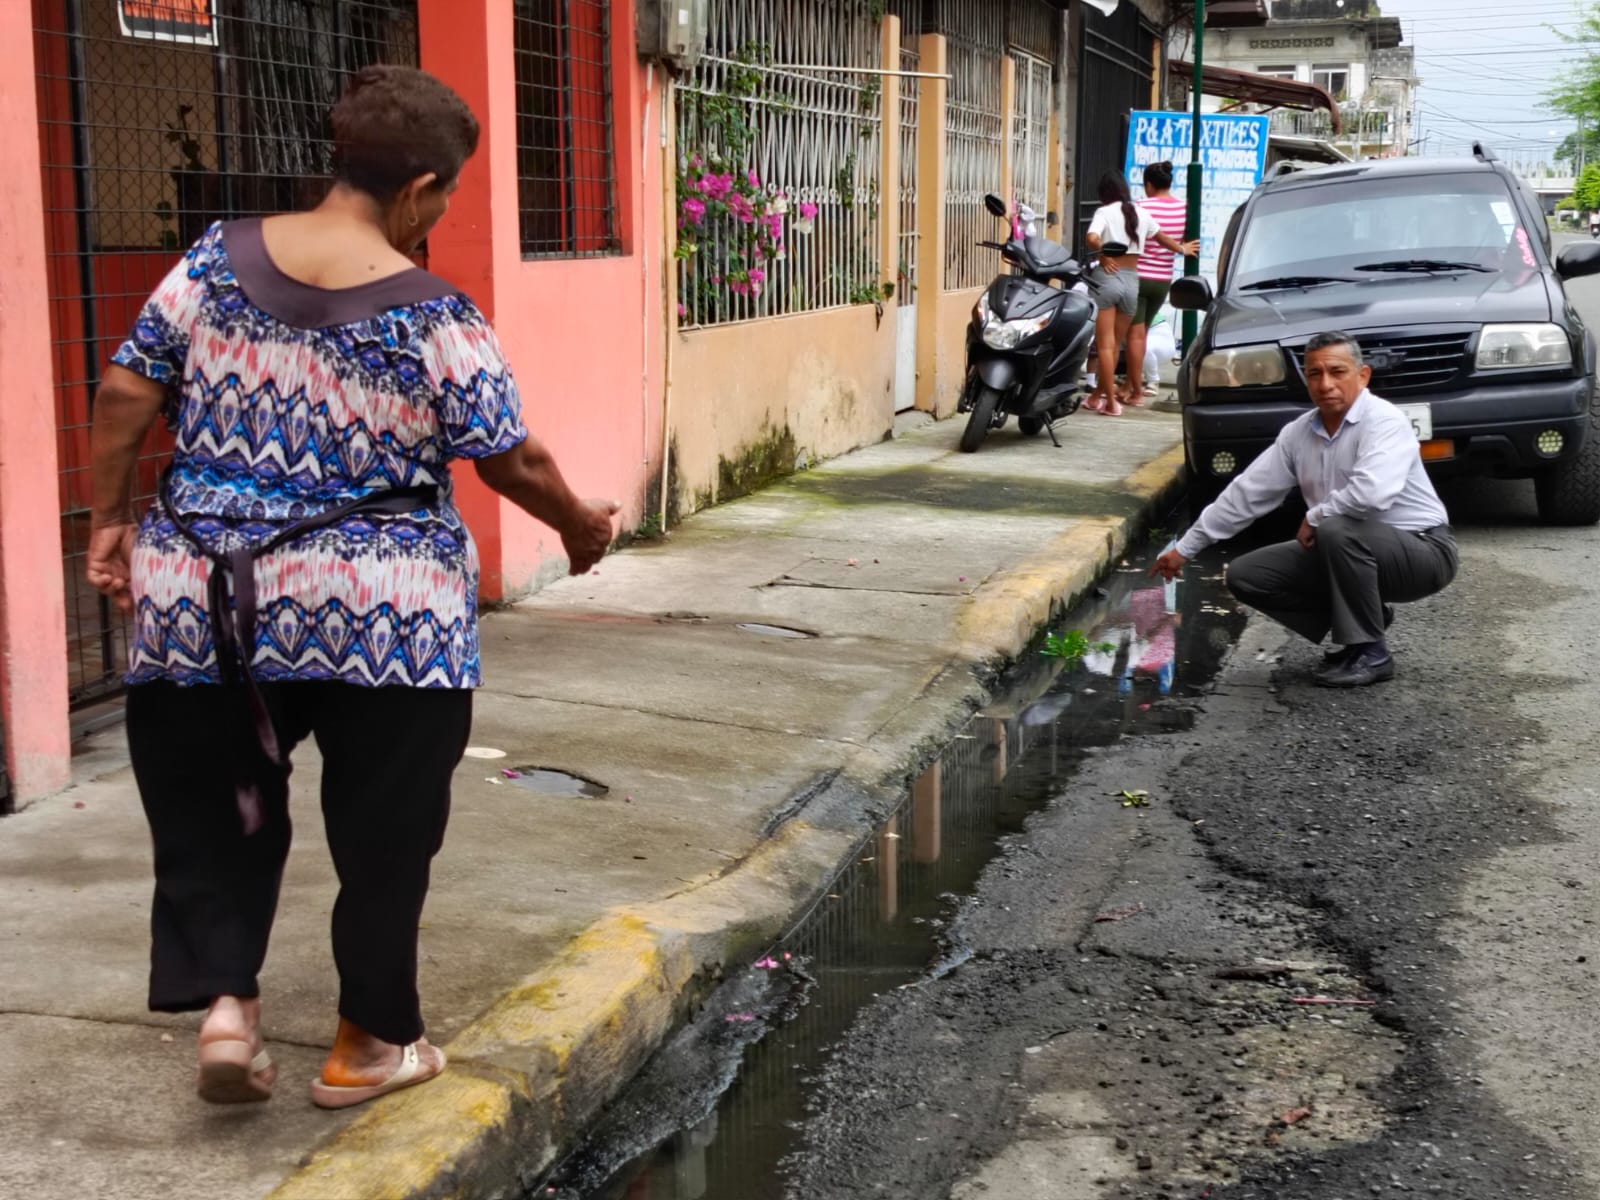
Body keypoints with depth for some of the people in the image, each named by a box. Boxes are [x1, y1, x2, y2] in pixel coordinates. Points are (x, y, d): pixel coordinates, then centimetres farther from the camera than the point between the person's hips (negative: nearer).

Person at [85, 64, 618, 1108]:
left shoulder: (218, 259, 0)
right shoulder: (435, 318, -11)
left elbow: (127, 392, 2)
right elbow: (512, 461, -5)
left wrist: (113, 520, 12)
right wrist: (581, 527, 13)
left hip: (203, 600, 4)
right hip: (382, 617, -4)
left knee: (210, 811, 19)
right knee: (383, 829, 11)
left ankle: (222, 999, 8)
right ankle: (370, 1043, 21)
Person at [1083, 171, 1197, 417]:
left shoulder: (1104, 212, -3)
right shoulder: (1141, 214, 12)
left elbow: (1092, 239, -21)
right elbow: (1161, 238, 28)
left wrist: (1104, 253, -1)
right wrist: (1182, 249, 47)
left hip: (1107, 277, -4)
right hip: (1132, 279, 4)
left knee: (1106, 345, -1)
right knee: (1115, 344, 13)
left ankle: (1111, 401, -4)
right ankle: (1097, 396, 21)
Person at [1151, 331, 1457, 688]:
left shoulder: (1383, 421, -20)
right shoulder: (1298, 433, 2)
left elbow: (1372, 492, -37)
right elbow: (1247, 493, 7)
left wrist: (1315, 516, -19)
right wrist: (1184, 548, 8)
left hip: (1423, 550, -7)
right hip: (1350, 553, 7)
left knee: (1338, 530, -36)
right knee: (1245, 576, -1)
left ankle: (1370, 654, -17)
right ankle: (1365, 618, 10)